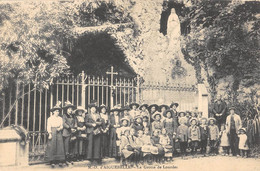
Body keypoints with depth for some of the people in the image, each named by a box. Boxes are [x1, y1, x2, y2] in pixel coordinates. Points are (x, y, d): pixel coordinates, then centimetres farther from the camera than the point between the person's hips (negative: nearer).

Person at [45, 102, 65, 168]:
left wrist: (60, 128, -10)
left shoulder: (60, 118, 12)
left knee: (60, 146, 0)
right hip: (52, 133, -3)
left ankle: (60, 161, 2)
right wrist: (50, 134, -11)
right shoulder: (50, 118, 2)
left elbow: (62, 126, 12)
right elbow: (48, 127, -3)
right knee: (52, 147, -4)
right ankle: (52, 162, -2)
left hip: (59, 133, 3)